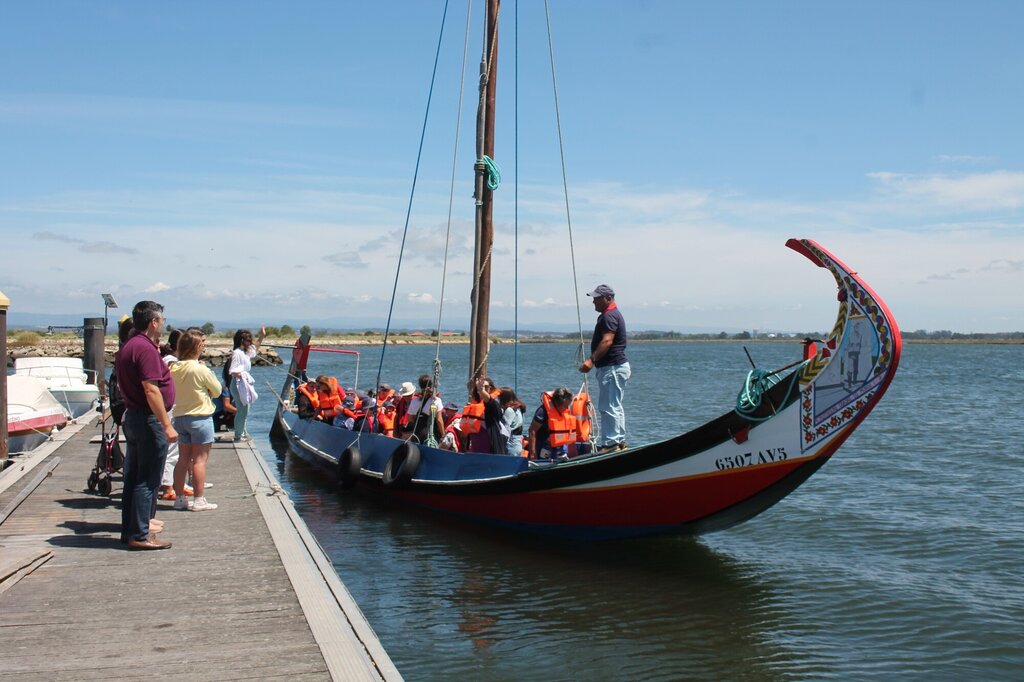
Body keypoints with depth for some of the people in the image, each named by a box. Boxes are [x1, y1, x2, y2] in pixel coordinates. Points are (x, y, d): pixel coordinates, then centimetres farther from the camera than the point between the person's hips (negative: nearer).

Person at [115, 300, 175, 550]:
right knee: (147, 481, -4)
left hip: (133, 416, 10)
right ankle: (139, 535, 0)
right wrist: (167, 425, -23)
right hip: (149, 420, -10)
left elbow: (122, 385, 23)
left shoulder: (128, 347, 13)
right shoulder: (146, 348, -18)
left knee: (135, 477, 16)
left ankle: (130, 529, 24)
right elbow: (151, 390, -24)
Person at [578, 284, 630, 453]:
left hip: (612, 368, -11)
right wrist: (595, 361, 26)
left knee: (608, 406, -10)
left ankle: (610, 443, -9)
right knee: (615, 406, 14)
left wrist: (592, 360, -33)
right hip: (617, 367, 11)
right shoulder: (613, 314, 20)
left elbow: (607, 341, -27)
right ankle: (619, 441, 19)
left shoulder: (609, 316, -15)